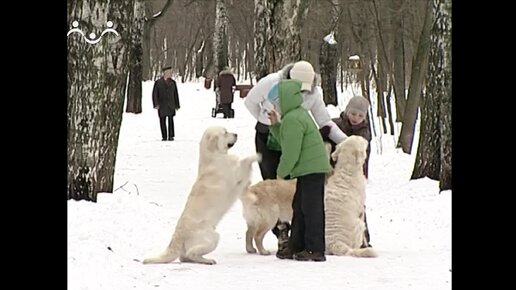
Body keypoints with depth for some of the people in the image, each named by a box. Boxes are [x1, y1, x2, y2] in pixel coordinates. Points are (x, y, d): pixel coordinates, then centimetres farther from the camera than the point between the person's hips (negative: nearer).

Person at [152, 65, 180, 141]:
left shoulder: (172, 82, 9)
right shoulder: (158, 82, 1)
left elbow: (175, 94, 12)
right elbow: (155, 94, 0)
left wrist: (177, 105, 9)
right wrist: (156, 104, -9)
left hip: (171, 105, 1)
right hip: (162, 106, -1)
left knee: (171, 119, -9)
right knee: (162, 121, 2)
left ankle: (171, 136, -6)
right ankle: (164, 137, 9)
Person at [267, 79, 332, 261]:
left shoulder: (293, 119, -17)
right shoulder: (297, 114, 17)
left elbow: (291, 151, -18)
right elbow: (286, 141, 24)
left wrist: (282, 172, -5)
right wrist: (275, 125, 12)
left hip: (311, 169, -11)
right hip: (311, 169, 11)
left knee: (311, 208, -8)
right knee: (300, 207, 15)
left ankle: (315, 249, -6)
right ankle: (296, 246, 20)